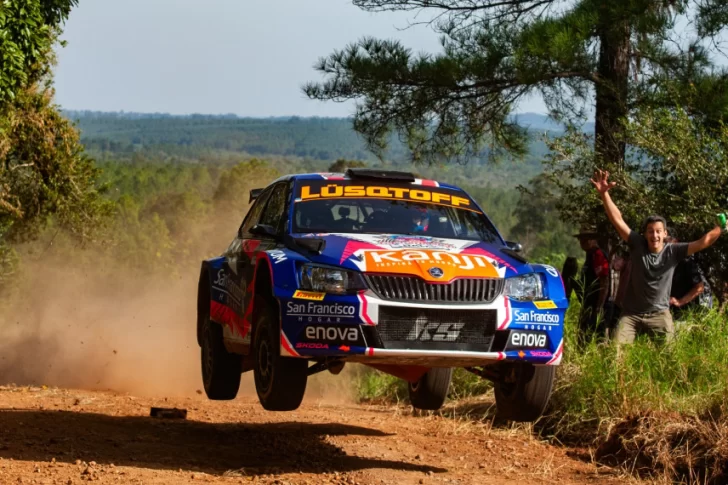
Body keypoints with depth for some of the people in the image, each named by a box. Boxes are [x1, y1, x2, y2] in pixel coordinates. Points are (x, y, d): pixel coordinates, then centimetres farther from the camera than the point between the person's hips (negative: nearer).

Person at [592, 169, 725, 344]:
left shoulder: (673, 251, -7)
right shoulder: (637, 245, -8)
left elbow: (703, 242, -13)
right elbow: (617, 220, -15)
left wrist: (721, 227, -25)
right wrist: (604, 194, -26)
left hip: (659, 314, 0)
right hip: (631, 314, 0)